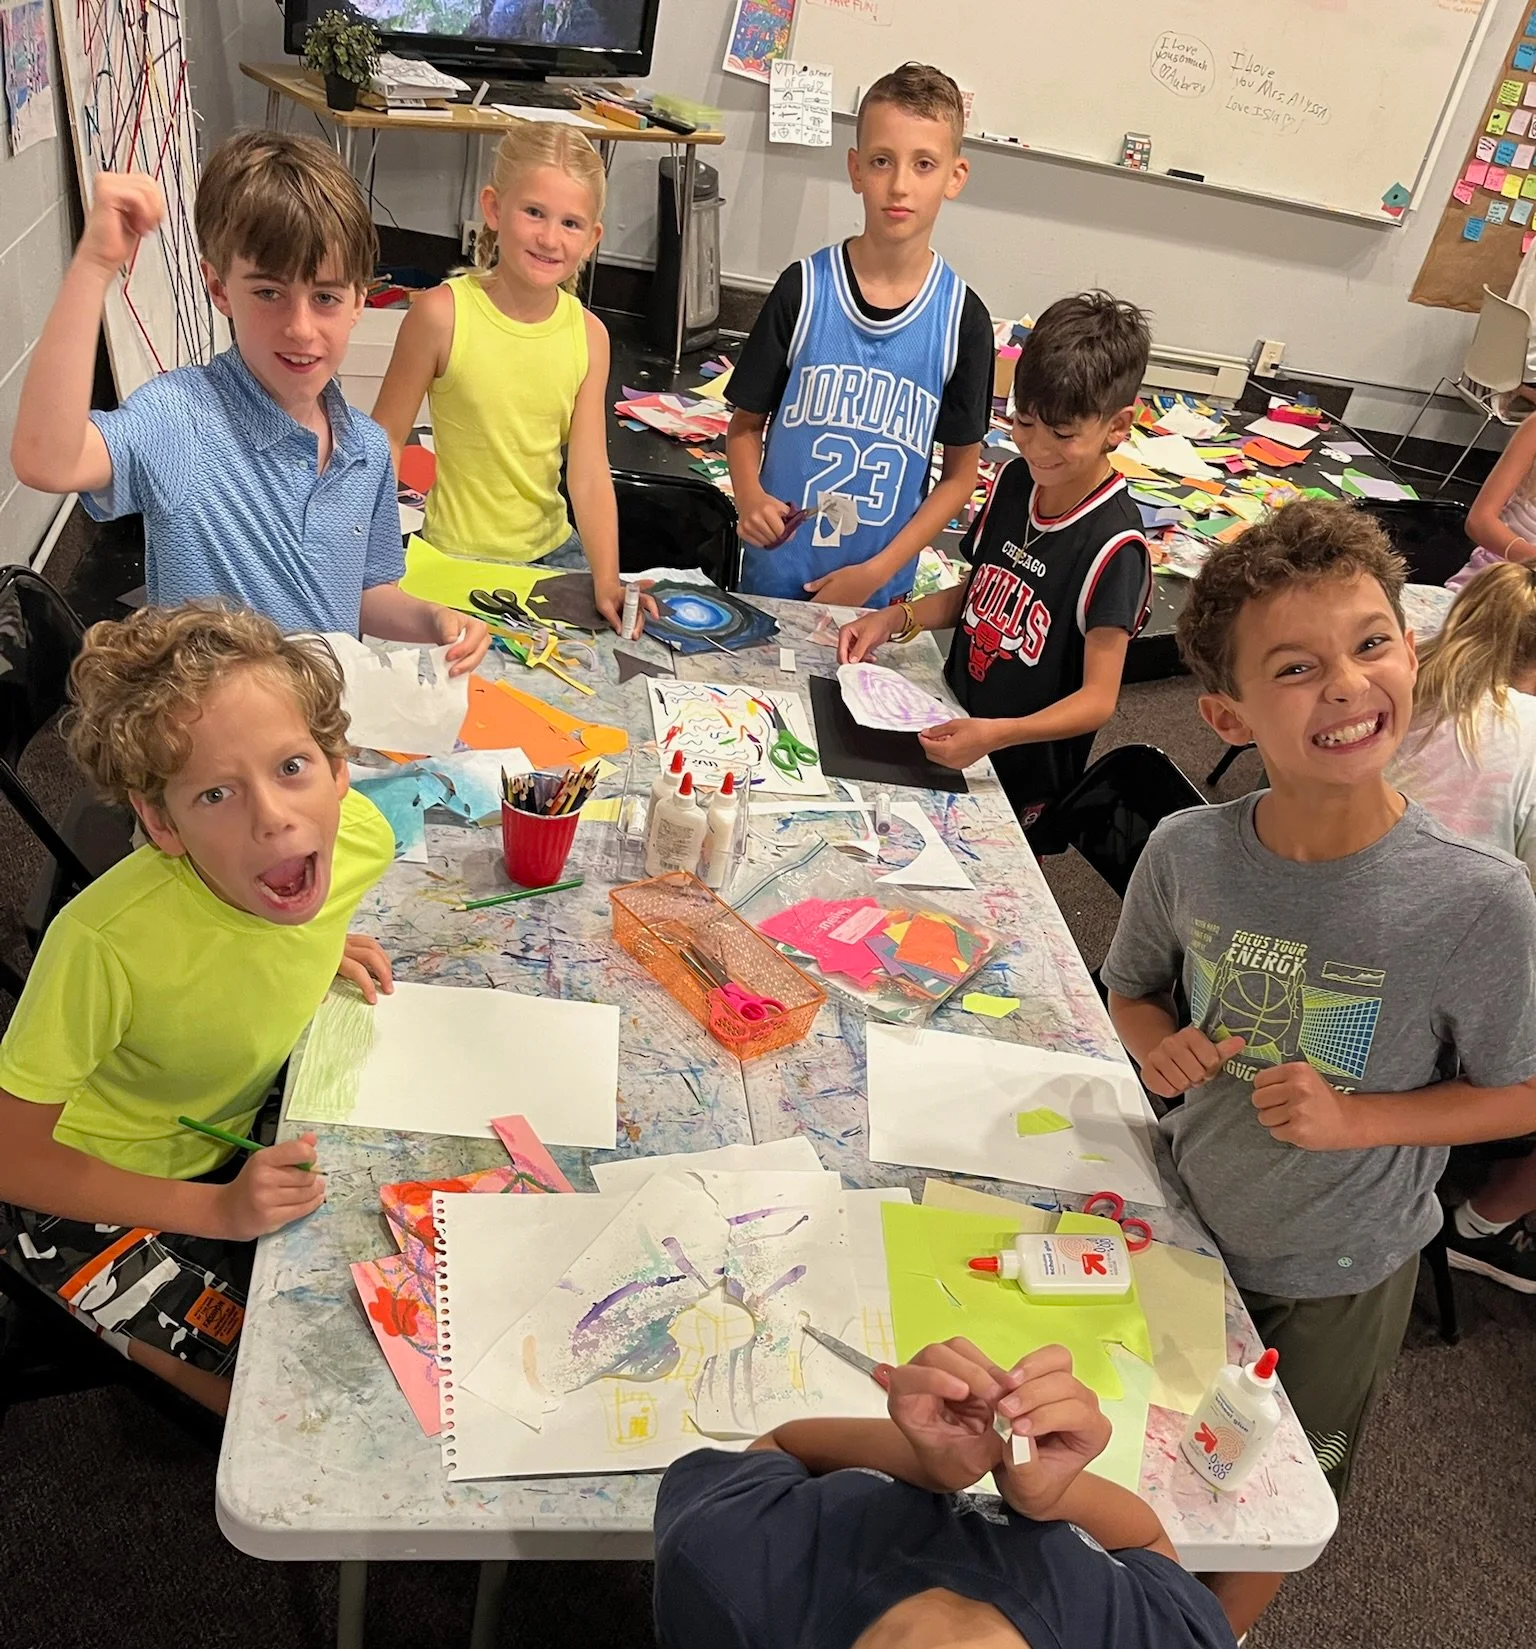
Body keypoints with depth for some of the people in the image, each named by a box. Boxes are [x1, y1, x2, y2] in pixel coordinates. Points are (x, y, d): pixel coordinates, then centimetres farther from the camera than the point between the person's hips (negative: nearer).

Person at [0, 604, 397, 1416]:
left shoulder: (361, 836, -23)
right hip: (86, 1192, -5)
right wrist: (218, 1210, -27)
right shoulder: (106, 941, -38)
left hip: (235, 1135, 5)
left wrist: (315, 952, -13)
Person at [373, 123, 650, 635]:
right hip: (459, 557, -3)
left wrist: (608, 582, -21)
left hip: (552, 549, 4)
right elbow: (386, 438, -7)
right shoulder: (442, 313, -14)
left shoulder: (589, 334, -5)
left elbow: (590, 474, -9)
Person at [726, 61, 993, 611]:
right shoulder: (803, 288, -6)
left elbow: (960, 474, 0)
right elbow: (745, 423, 2)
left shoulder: (962, 318, -5)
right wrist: (750, 498, -19)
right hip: (773, 574, 0)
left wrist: (877, 572, -9)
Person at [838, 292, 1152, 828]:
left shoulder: (1113, 547, -24)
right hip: (951, 732, 6)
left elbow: (1098, 699, -25)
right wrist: (897, 619, -7)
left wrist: (997, 734, -40)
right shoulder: (1015, 482, -3)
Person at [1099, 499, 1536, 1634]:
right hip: (1187, 1223, 2)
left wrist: (1355, 1118, -27)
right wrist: (1162, 1048, -22)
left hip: (1339, 1273, -2)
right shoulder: (1187, 854, -20)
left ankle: (1222, 1629, 57)